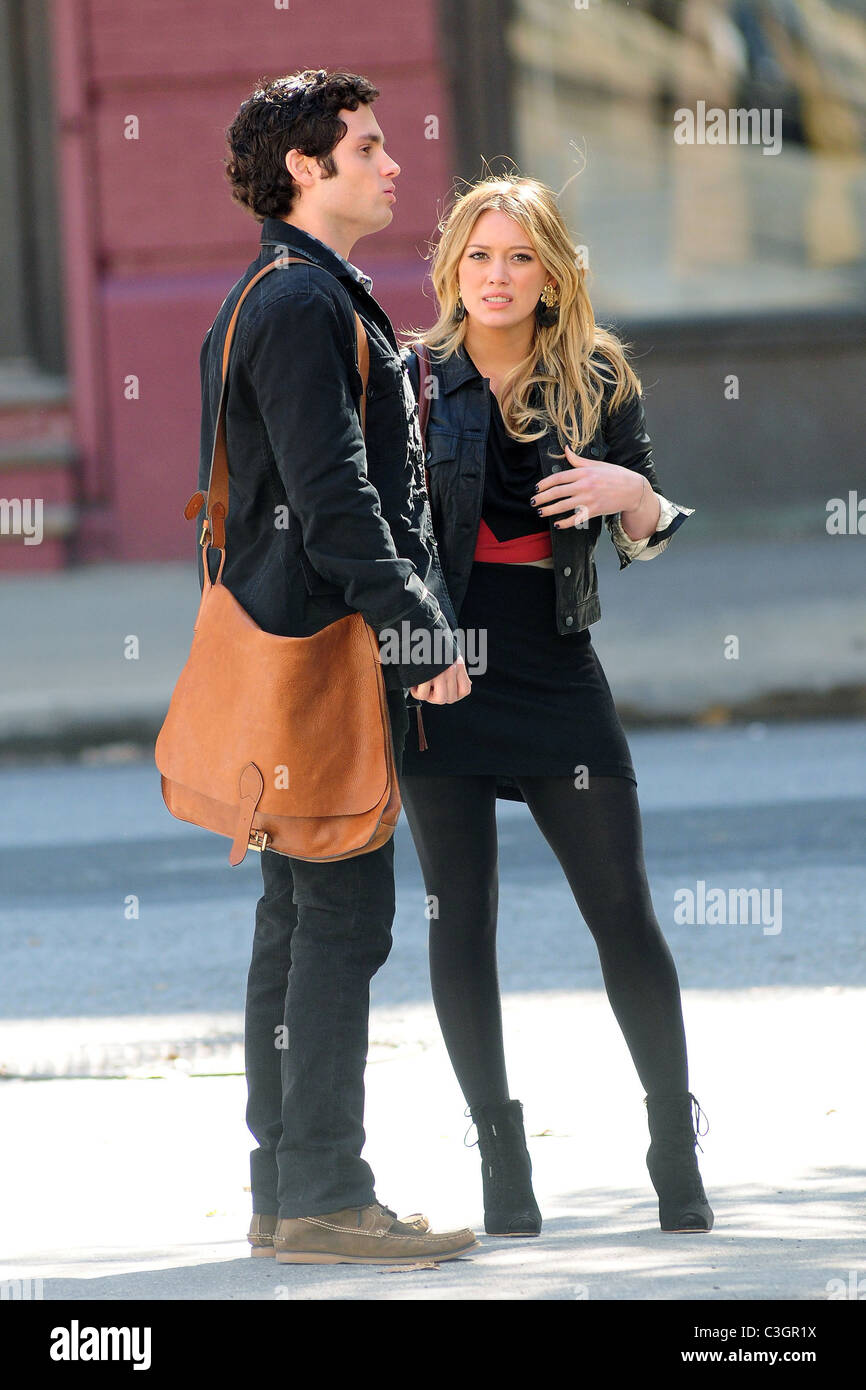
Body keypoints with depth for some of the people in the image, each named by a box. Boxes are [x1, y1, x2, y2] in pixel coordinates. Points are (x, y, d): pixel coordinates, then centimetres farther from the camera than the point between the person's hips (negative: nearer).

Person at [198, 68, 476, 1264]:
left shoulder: (290, 301, 20)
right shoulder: (301, 305, -14)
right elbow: (334, 501, -21)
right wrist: (422, 630, -21)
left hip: (294, 649, 11)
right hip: (328, 645, -11)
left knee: (299, 916, 11)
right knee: (343, 916, -9)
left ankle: (285, 1191, 15)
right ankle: (322, 1198, -9)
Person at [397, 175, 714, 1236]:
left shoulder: (599, 383, 7)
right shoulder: (411, 378, 2)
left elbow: (647, 542, 9)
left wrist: (631, 491, -11)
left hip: (556, 670, 1)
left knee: (622, 910, -2)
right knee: (461, 917, -1)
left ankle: (676, 1146, 7)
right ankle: (501, 1156, 6)